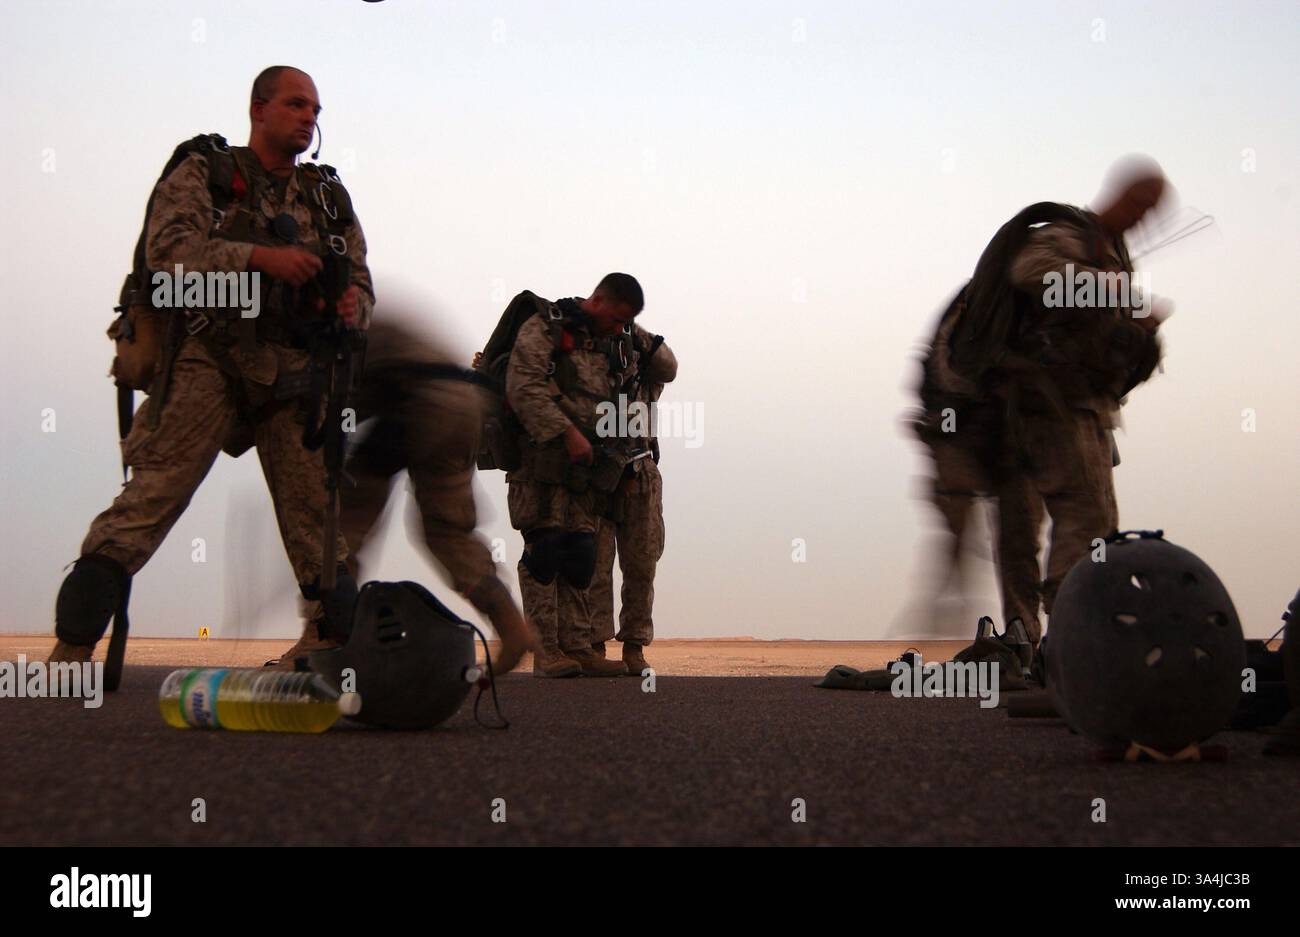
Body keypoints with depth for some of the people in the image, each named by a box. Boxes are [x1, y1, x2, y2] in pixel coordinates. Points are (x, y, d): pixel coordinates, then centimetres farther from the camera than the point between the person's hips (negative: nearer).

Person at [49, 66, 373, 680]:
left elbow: (361, 285, 19)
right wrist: (259, 256, -22)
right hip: (211, 358, -4)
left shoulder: (330, 198, 19)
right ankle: (70, 652, -14)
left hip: (295, 372, 4)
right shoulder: (204, 175, 6)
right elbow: (168, 249, -10)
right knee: (149, 499, -14)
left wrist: (353, 308, -6)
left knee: (319, 519, 4)